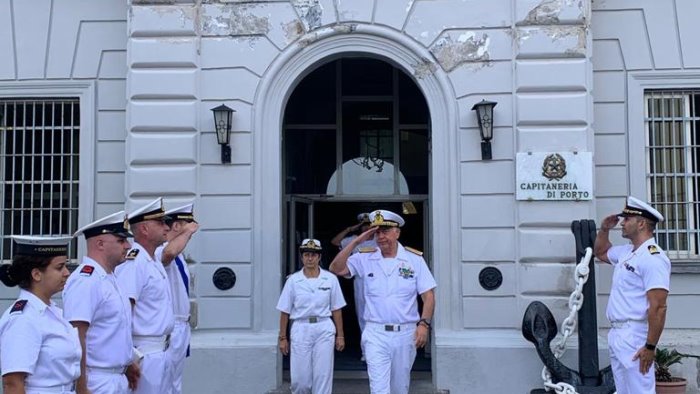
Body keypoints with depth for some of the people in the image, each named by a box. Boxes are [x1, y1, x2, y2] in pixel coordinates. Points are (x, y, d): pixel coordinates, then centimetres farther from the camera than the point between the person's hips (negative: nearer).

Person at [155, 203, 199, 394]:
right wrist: (188, 232, -26)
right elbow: (170, 252, -42)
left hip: (181, 326, 10)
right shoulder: (161, 251, -16)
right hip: (170, 327, -10)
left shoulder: (178, 256, 14)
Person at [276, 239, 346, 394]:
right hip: (300, 330, 0)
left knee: (322, 375, 1)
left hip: (324, 330, 0)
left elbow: (336, 309, 6)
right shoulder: (293, 280, 1)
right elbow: (285, 311, 4)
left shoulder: (330, 279, 2)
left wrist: (340, 335, 5)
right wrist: (283, 337, 3)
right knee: (299, 378, 2)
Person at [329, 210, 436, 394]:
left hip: (405, 333, 1)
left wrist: (424, 323, -14)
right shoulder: (365, 259, 2)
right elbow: (336, 268, -9)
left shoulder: (414, 259, 0)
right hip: (376, 334, -1)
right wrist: (356, 241, -11)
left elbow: (428, 295, 0)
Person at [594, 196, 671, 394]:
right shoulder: (626, 252, 14)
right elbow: (601, 252, 36)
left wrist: (650, 347, -24)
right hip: (616, 333, 10)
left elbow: (658, 307, -21)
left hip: (634, 336, -10)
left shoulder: (653, 257, -16)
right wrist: (604, 229, 17)